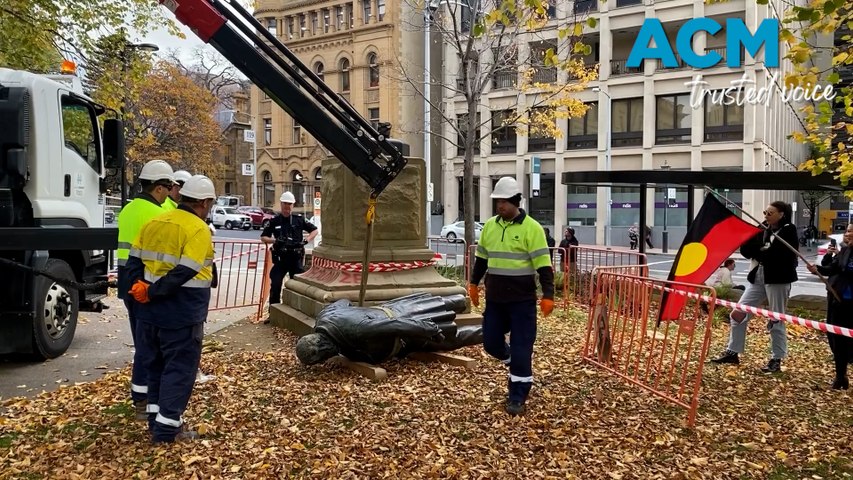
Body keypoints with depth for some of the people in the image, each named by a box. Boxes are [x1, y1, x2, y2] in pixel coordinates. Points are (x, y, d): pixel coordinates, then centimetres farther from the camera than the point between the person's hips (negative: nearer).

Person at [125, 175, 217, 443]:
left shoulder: (153, 224, 11)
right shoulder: (198, 230, -14)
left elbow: (134, 263, 8)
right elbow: (183, 274, -22)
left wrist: (142, 288, -1)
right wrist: (151, 293, -13)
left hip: (151, 312, 8)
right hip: (182, 316, -7)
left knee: (156, 365, 19)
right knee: (179, 370, 4)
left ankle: (155, 420, 28)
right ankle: (167, 428, 8)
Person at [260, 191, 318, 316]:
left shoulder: (299, 219, 3)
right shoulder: (274, 221, 6)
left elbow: (314, 230, 8)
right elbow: (263, 237, 8)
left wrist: (305, 241, -8)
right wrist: (274, 241, -12)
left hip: (296, 258, 0)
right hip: (280, 258, 1)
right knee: (275, 286, -4)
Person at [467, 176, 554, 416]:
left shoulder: (532, 228, -10)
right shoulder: (489, 226, 7)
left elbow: (543, 265, -12)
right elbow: (481, 258, 19)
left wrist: (548, 295, -17)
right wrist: (474, 283, 19)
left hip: (522, 300, -5)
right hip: (494, 299, 6)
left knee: (521, 348, 0)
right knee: (491, 343, 11)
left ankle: (517, 397, 13)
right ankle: (517, 365, 40)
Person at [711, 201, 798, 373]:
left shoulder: (788, 231, -7)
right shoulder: (763, 229, 10)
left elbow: (774, 255, -19)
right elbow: (746, 251, 3)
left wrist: (756, 251, -6)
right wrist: (748, 236, -14)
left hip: (778, 279, -6)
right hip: (758, 277, 7)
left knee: (776, 320, 3)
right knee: (738, 314, 3)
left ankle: (776, 360, 14)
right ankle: (733, 352, 13)